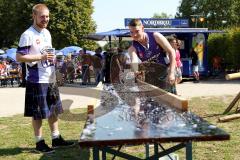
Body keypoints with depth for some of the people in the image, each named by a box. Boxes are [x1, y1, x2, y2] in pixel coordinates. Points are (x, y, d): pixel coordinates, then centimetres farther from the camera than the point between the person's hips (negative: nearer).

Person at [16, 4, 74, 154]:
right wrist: (41, 57, -23)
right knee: (39, 113, 1)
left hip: (51, 79, 8)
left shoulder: (47, 33, 12)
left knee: (54, 110, 14)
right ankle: (40, 142, 14)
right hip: (37, 81, -8)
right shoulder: (28, 35, -13)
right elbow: (19, 57, -18)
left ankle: (56, 138, 25)